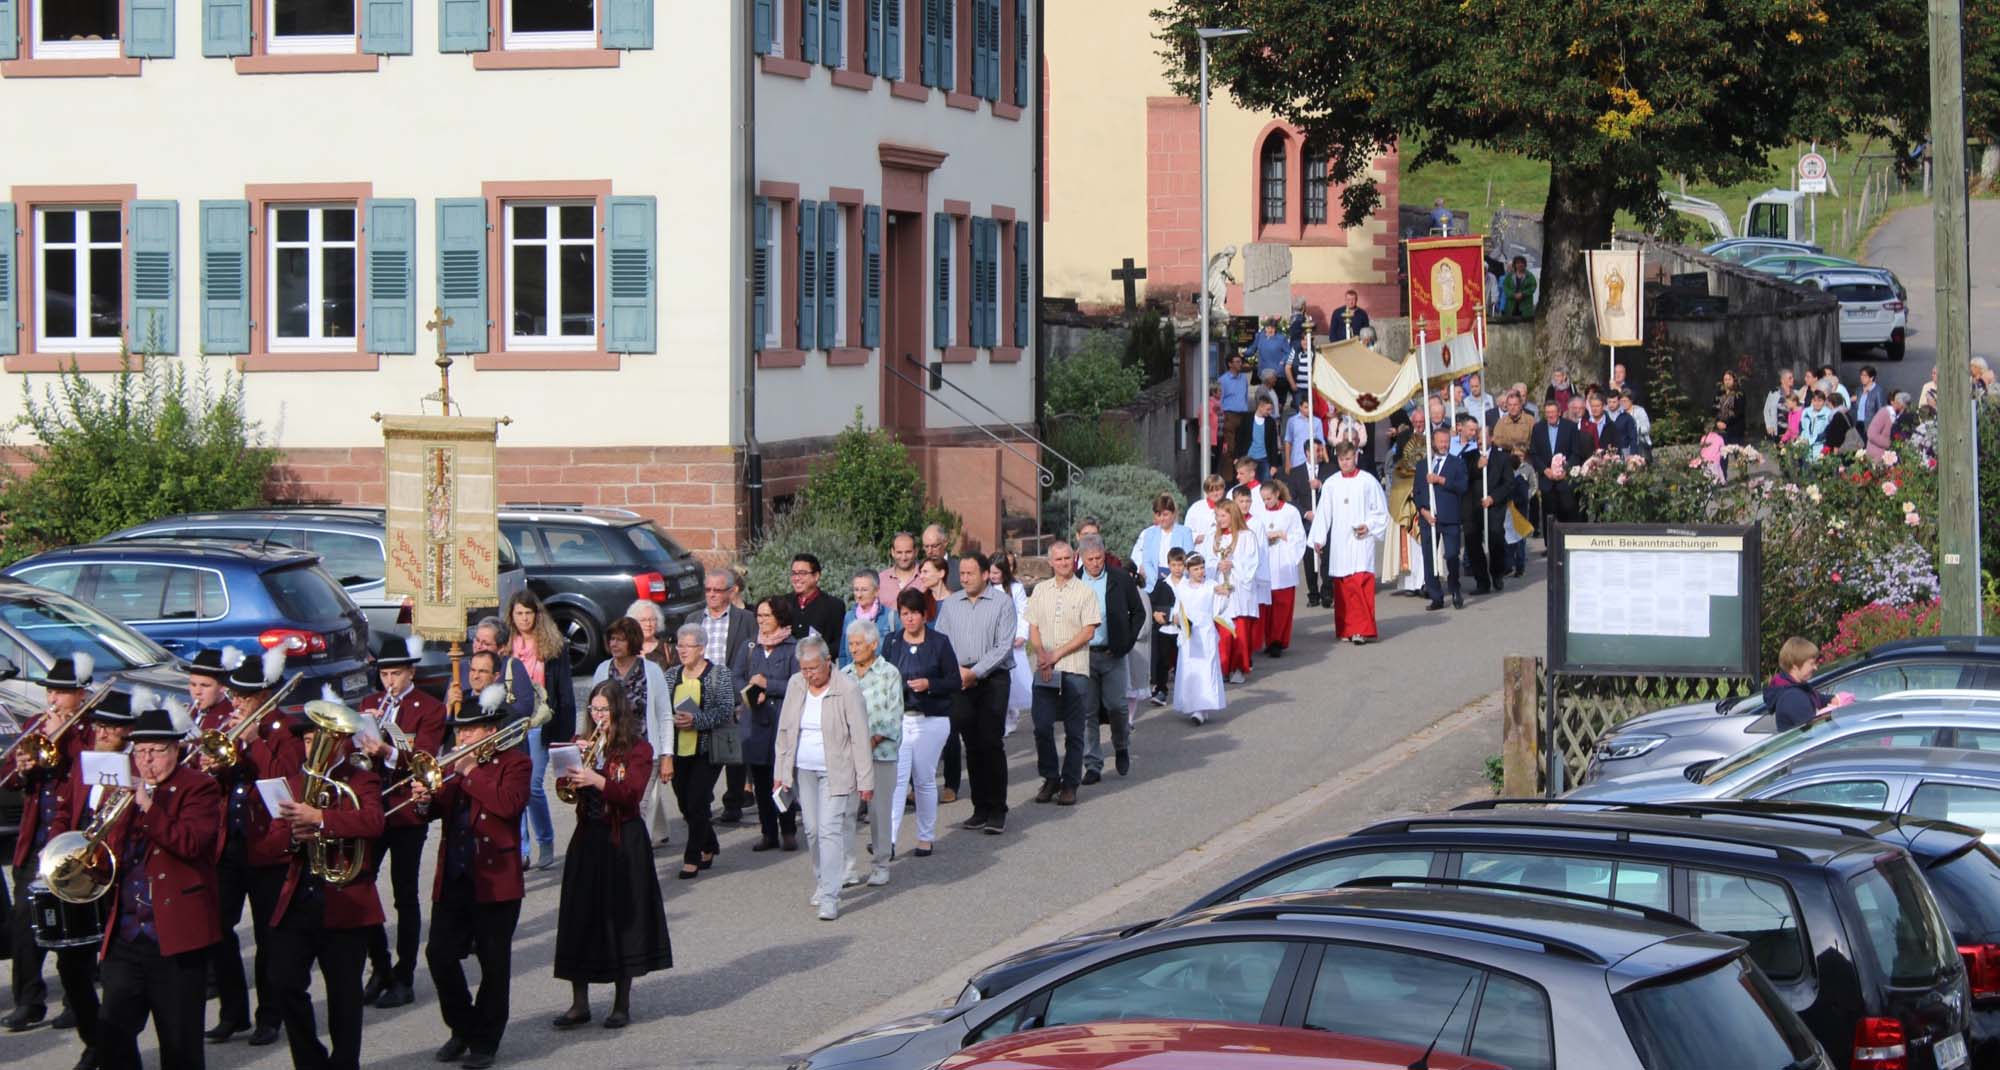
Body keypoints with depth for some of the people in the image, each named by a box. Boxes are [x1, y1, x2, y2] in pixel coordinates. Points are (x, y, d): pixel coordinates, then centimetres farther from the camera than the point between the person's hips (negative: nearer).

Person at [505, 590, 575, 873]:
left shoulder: (554, 646, 1)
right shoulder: (505, 645, 7)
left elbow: (565, 690, 1)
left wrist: (566, 730, -4)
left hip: (539, 724, -3)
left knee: (533, 786, -5)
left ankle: (546, 843, 15)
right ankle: (520, 850, 7)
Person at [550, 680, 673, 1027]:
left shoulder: (638, 748, -4)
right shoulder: (584, 744, 11)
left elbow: (633, 793, -18)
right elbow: (564, 788, 2)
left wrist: (598, 780, -31)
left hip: (623, 842, -4)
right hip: (587, 839, 4)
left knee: (622, 917, 1)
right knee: (580, 918, 2)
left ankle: (622, 1004, 10)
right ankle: (579, 1004, 9)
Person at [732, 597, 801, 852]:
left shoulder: (793, 648, -1)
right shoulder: (750, 647, 14)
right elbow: (735, 677, 10)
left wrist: (767, 685, -8)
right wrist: (751, 694, -8)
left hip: (784, 719, -4)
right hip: (755, 720, 4)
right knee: (760, 779, 4)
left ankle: (788, 831, 6)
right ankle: (768, 833, 11)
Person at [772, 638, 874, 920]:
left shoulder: (847, 690, -12)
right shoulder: (796, 687, 4)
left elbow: (860, 737, -9)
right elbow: (784, 731, 12)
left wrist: (865, 780, -10)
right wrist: (781, 771, 9)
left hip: (835, 773, -5)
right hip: (803, 771, 5)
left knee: (830, 831, -12)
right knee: (813, 830, 10)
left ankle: (830, 897, -13)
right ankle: (821, 883, 27)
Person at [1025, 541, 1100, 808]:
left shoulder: (1084, 592, 0)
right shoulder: (1040, 590, 11)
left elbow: (1088, 631, -6)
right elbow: (1033, 628, 10)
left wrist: (1057, 655, -11)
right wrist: (1042, 655, -8)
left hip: (1074, 669, -3)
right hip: (1044, 671, 3)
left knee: (1074, 731, 1)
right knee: (1042, 727, -1)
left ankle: (1070, 784, 7)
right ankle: (1050, 778, 12)